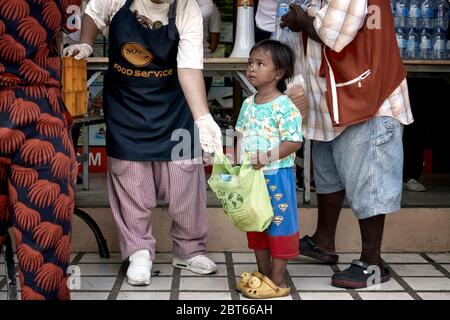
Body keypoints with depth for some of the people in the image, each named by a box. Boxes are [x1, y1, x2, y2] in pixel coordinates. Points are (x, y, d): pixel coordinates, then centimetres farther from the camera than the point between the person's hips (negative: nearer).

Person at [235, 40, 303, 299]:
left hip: (277, 176, -8)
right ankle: (263, 273, 29)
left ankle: (278, 281, 8)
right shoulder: (248, 104, 8)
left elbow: (295, 142, -18)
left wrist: (267, 157, -26)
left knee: (278, 224, 0)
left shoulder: (284, 107, -15)